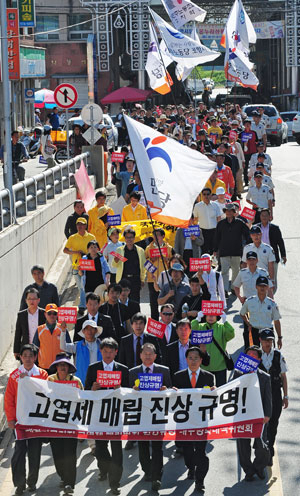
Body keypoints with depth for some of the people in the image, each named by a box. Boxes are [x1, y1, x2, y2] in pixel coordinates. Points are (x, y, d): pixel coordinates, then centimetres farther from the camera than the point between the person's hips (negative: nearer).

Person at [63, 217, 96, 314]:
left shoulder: (91, 237, 5)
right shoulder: (72, 238, 6)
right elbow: (65, 250, 1)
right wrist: (76, 252, -15)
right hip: (76, 266, 2)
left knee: (84, 287, -15)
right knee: (81, 288, 11)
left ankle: (82, 307, -14)